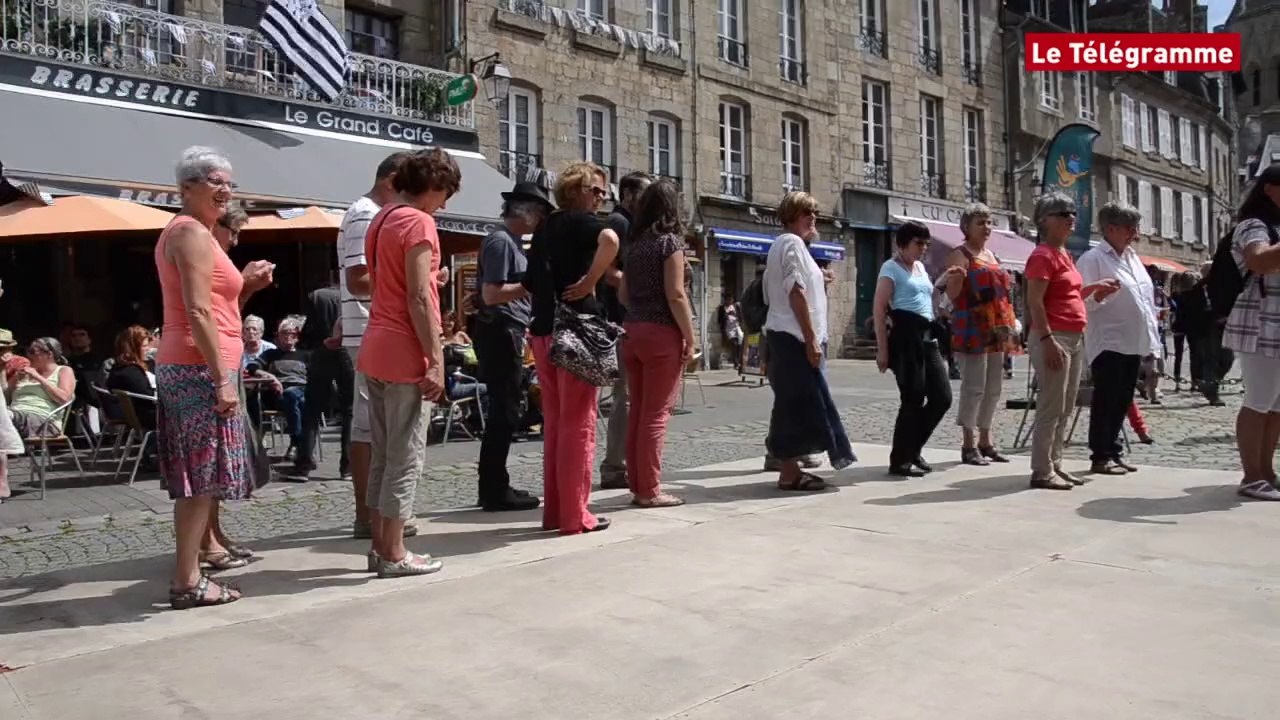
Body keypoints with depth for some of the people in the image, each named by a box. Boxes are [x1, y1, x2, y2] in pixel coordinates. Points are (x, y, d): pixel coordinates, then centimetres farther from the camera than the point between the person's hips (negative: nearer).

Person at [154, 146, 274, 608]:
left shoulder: (184, 232, 21)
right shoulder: (192, 232, -11)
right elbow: (198, 313, -20)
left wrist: (245, 285, 9)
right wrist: (222, 379, -22)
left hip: (188, 368, 10)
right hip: (200, 368, -10)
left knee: (197, 478, 13)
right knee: (201, 477, -6)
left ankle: (188, 574, 19)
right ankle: (186, 583, -1)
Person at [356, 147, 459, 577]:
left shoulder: (382, 220, 17)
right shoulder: (418, 222, -12)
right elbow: (418, 299, -18)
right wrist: (436, 359, -18)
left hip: (376, 349, 9)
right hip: (405, 353, -9)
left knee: (382, 454, 13)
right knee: (406, 457, -2)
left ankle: (380, 547, 19)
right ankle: (394, 554, 4)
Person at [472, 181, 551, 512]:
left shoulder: (510, 241, 18)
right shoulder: (501, 241, -13)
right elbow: (491, 294, -21)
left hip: (508, 333, 10)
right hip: (500, 333, -10)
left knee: (502, 412, 13)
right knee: (504, 413, -6)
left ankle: (493, 487, 21)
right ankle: (495, 491, 2)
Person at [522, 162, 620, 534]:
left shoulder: (544, 228, 19)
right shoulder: (583, 221, -5)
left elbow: (530, 282, 23)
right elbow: (610, 240, -28)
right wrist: (589, 282, -19)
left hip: (543, 331, 8)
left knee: (554, 423, 13)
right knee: (578, 423, -2)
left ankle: (554, 510, 18)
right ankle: (575, 515, 2)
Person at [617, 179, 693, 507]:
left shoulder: (633, 243, 13)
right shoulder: (669, 240, -8)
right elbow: (675, 295, -14)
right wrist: (690, 337, -10)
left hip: (633, 331, 7)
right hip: (662, 334, -7)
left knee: (637, 411, 10)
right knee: (656, 413, -3)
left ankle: (637, 485, 15)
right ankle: (650, 490, 1)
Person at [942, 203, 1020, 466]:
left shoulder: (991, 255, 19)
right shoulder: (960, 254, -5)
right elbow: (952, 294, -13)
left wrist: (1008, 326, 18)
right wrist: (956, 277, -34)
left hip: (996, 329, 8)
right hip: (972, 329, -8)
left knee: (994, 388, 10)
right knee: (974, 387, -8)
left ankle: (985, 440, 19)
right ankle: (969, 445, -3)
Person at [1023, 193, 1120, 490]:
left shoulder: (1064, 254, 18)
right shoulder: (1043, 255, -11)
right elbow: (1035, 301, -18)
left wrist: (1096, 288, 13)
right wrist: (1048, 339, -24)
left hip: (1074, 337, 10)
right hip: (1053, 337, -10)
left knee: (1065, 408, 12)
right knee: (1051, 407, -8)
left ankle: (1055, 466, 18)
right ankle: (1042, 471, -3)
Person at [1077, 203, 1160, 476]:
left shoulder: (1133, 257, 17)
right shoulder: (1093, 258, -9)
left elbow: (1146, 298, 21)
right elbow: (1084, 301, -14)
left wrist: (1151, 339, 17)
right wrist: (1098, 294, -36)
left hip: (1133, 343, 8)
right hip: (1109, 343, -8)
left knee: (1122, 402, 12)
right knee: (1105, 402, -3)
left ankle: (1113, 452, 20)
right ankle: (1101, 457, 4)